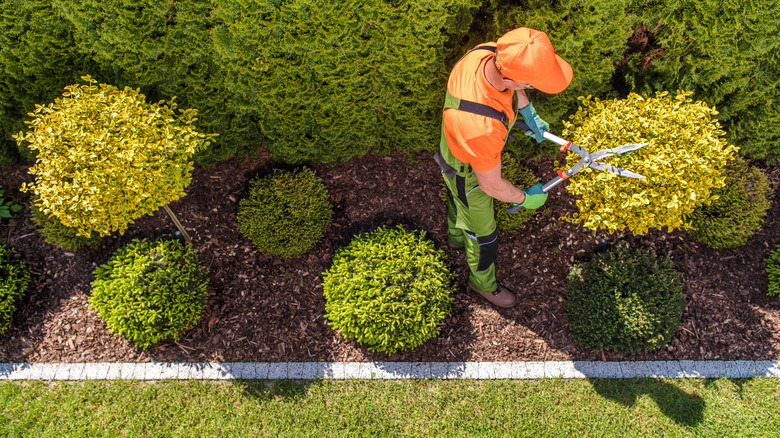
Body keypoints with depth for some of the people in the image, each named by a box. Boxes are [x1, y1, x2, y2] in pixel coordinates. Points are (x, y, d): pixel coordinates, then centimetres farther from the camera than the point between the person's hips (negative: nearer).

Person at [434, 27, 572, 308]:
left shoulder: (490, 52, -29)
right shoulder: (482, 127, -50)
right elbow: (490, 185, -30)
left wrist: (527, 111, -2)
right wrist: (524, 198, -12)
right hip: (468, 173, -7)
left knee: (459, 201, 36)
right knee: (482, 233, 20)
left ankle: (456, 237, 69)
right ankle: (483, 282, 51)